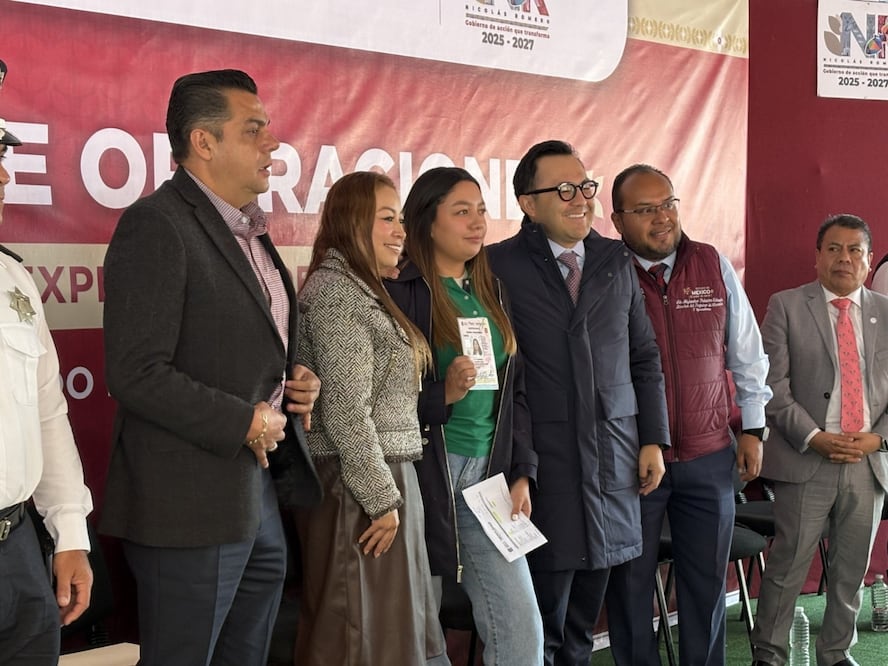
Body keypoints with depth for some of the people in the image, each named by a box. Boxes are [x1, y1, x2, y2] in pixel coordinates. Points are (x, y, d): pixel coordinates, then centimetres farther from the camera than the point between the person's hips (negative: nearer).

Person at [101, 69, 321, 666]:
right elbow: (136, 374, -21)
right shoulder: (157, 225, -14)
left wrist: (297, 382, 6)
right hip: (192, 507, -9)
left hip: (259, 498, 9)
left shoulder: (248, 229, 15)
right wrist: (244, 422, -16)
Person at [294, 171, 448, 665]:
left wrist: (392, 490, 15)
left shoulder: (365, 291, 16)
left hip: (386, 477, 10)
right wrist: (382, 498, -18)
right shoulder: (336, 291, -14)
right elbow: (345, 409, -20)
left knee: (389, 626, 14)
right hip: (358, 487, -10)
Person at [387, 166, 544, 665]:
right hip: (425, 477, -5)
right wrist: (443, 395, -21)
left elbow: (516, 392, 15)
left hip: (488, 478, 5)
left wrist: (522, 473, 8)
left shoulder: (491, 292, 13)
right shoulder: (400, 292, -7)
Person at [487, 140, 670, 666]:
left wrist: (654, 440, 9)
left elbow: (645, 356, 14)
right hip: (545, 457, -4)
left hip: (614, 454, 4)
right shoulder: (501, 266, -4)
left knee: (584, 621, 12)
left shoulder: (618, 261, 11)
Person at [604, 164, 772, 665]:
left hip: (710, 455, 3)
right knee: (631, 583, 9)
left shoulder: (714, 266, 0)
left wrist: (753, 429, 9)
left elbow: (747, 355, 9)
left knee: (707, 582, 13)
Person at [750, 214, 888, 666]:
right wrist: (815, 439, -13)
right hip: (807, 461, -3)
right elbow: (773, 385, -5)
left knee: (852, 571, 11)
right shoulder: (786, 306, 1)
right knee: (787, 566, -1)